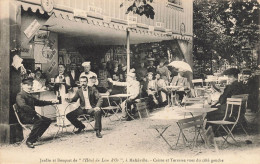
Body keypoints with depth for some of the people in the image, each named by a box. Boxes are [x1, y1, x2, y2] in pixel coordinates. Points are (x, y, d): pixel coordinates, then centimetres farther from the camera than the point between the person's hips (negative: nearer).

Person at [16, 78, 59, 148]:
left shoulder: (30, 95, 21)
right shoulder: (20, 95, -8)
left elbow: (38, 102, 31)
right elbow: (23, 106, -26)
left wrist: (51, 102, 23)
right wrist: (35, 113, -29)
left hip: (31, 115, 9)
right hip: (24, 117, -9)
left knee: (48, 121, -2)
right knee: (39, 121, -33)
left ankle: (36, 137, -3)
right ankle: (29, 141, -26)